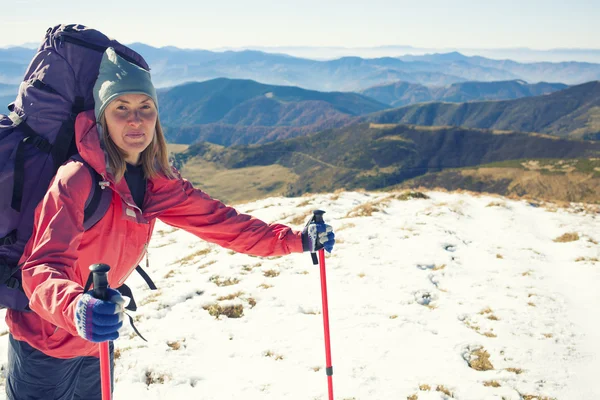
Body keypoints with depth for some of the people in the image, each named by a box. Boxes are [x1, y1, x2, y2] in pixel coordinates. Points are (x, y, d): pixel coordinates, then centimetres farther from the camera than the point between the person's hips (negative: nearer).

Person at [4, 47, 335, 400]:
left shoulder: (157, 182, -7)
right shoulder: (77, 180, -27)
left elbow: (216, 220, -3)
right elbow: (42, 269, -33)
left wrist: (294, 240, -9)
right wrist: (77, 308, -55)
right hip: (45, 342, -6)